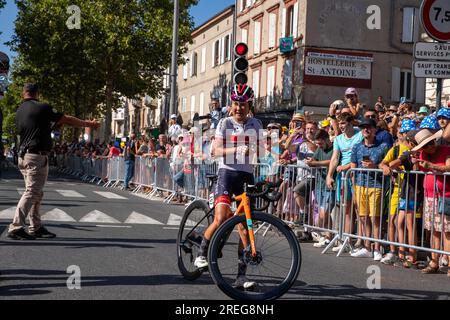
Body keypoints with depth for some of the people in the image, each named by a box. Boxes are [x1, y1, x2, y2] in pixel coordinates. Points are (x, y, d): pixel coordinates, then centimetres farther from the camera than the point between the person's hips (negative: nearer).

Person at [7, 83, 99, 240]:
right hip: (37, 156, -8)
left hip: (23, 155, 8)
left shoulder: (19, 111, 13)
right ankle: (16, 228, -13)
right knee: (32, 192, -8)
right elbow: (67, 120, -3)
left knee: (36, 193, 15)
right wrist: (89, 124, 11)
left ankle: (36, 227, 18)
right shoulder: (42, 108, -8)